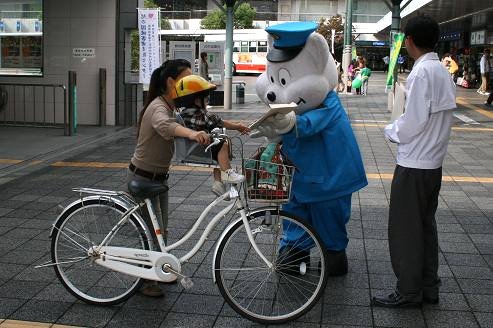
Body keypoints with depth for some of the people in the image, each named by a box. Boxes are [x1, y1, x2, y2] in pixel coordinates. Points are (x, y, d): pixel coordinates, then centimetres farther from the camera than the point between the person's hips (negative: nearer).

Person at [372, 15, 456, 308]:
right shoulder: (444, 72, 8)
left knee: (405, 229, 3)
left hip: (414, 165, -9)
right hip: (434, 162, 9)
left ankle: (408, 292, 12)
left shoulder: (421, 72, -18)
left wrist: (392, 130, -2)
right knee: (426, 225, 17)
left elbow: (413, 121, -20)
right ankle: (429, 287, 26)